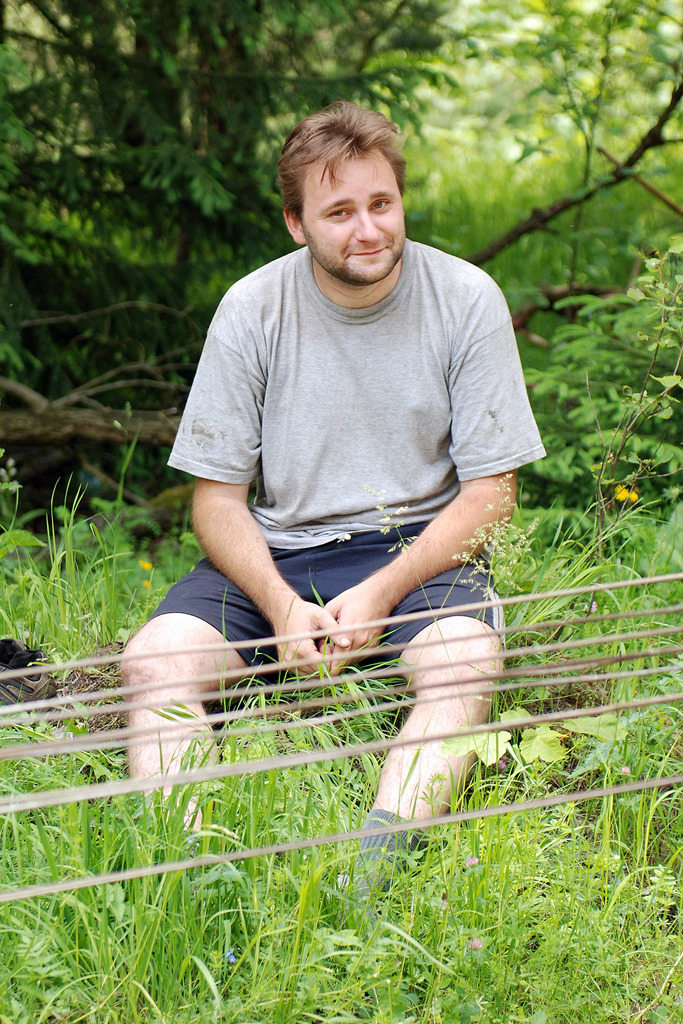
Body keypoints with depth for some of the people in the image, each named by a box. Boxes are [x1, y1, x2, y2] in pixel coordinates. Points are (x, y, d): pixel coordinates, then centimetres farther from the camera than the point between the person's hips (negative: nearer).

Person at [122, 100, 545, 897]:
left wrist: (382, 592, -19)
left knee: (464, 656, -34)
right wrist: (281, 604, -20)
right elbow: (217, 497, 0)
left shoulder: (465, 300, -5)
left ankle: (372, 876, -46)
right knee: (155, 658, -25)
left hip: (418, 548, -1)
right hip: (276, 554, 2)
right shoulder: (251, 310, -4)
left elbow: (490, 492, -3)